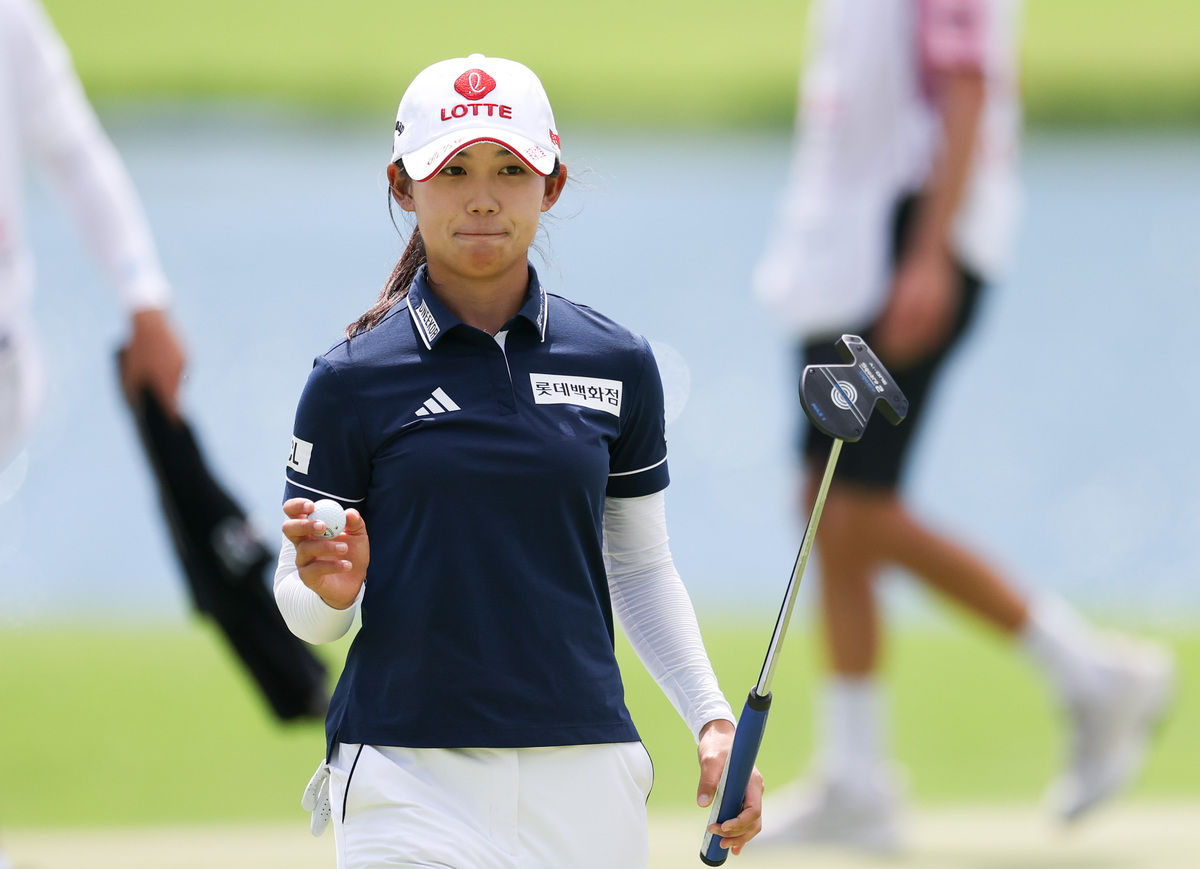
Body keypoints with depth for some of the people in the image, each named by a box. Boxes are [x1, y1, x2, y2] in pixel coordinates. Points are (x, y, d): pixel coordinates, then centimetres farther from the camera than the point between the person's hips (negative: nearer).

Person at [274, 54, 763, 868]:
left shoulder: (617, 365, 7)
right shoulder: (350, 381, 0)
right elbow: (305, 610, 4)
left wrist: (712, 719, 5)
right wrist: (332, 587, -18)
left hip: (585, 779, 3)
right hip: (410, 782, -2)